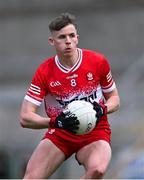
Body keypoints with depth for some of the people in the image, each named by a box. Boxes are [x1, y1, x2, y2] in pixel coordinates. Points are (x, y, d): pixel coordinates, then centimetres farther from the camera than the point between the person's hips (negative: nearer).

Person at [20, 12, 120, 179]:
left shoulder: (98, 62, -7)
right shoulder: (44, 72, -8)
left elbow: (114, 99, 7)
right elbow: (25, 118, -11)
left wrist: (102, 109, -16)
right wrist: (55, 122, -28)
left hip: (95, 133, -1)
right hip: (59, 134, 1)